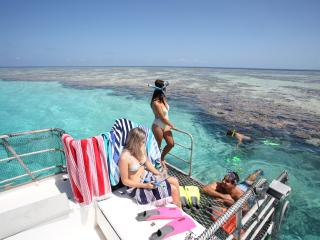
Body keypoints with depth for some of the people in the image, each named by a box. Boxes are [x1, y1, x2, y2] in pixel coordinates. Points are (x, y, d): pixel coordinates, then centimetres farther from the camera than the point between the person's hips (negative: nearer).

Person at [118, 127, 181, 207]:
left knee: (175, 181, 1)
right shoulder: (124, 157, -28)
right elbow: (125, 181, -19)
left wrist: (159, 174, -4)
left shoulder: (141, 148, -8)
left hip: (147, 176, 7)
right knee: (173, 189, -8)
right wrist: (145, 185, -23)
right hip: (138, 187, -7)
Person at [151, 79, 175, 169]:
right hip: (158, 127, -8)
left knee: (171, 144, 14)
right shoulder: (156, 103, -28)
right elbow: (162, 118, -22)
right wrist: (171, 125, -9)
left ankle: (162, 158, 38)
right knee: (158, 146, 12)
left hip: (165, 125, 8)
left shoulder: (162, 99, -2)